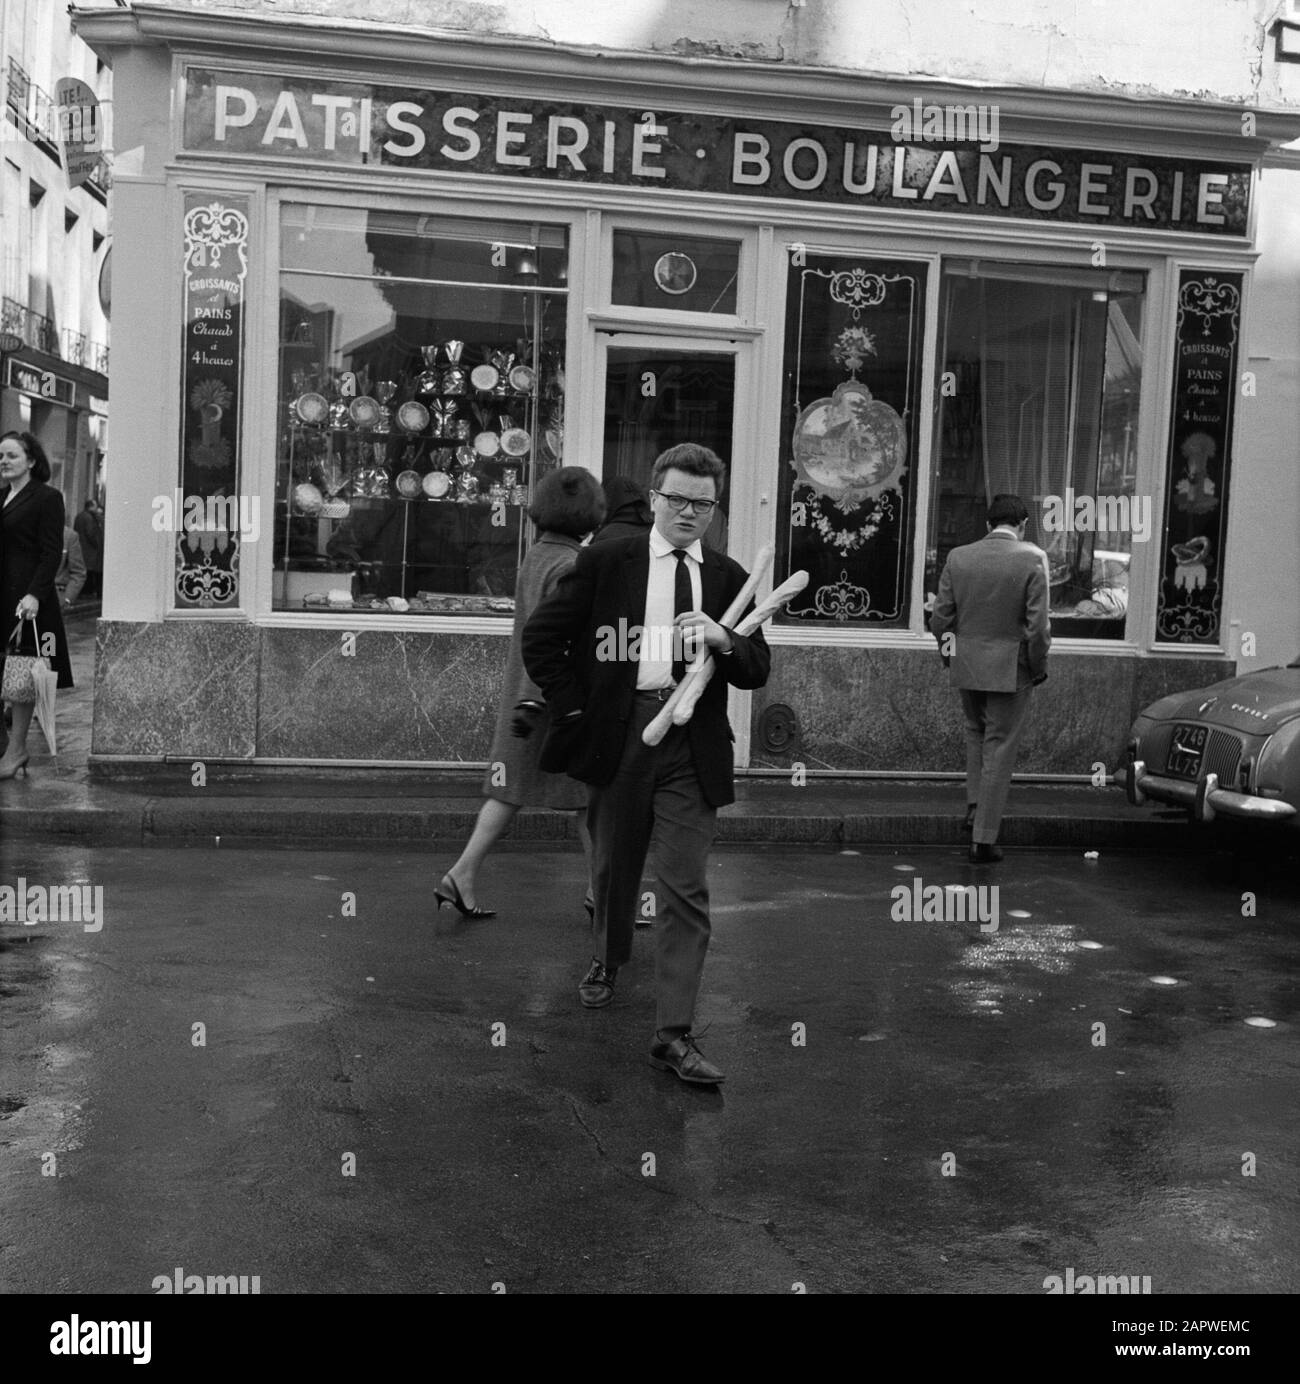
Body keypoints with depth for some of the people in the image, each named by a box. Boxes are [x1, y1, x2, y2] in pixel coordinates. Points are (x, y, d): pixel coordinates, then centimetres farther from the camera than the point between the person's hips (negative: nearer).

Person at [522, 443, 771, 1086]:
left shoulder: (728, 578, 8)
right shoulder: (604, 562, 0)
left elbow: (757, 671, 7)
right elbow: (540, 638, 2)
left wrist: (723, 639, -13)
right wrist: (577, 709, -4)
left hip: (692, 749, 1)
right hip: (617, 736, 0)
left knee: (686, 889, -5)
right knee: (613, 865, 18)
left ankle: (674, 1034, -1)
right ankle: (607, 959, 47)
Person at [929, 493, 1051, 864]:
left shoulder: (958, 557, -1)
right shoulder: (1032, 559, -11)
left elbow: (940, 617, 2)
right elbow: (1037, 625, -12)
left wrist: (948, 652, 18)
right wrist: (1039, 667, 1)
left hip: (967, 665, 3)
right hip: (1010, 667, -3)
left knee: (976, 732, 27)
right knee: (999, 748, 4)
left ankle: (975, 807, 21)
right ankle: (983, 840, 7)